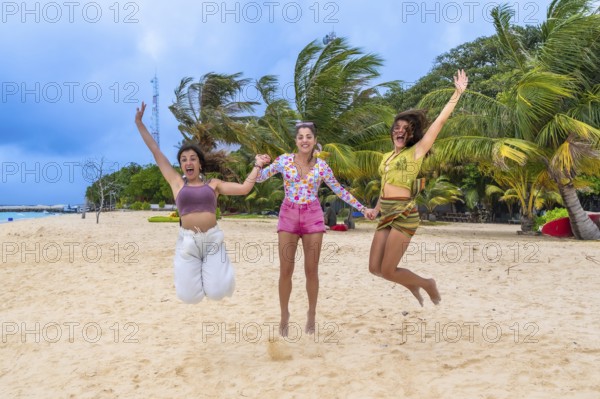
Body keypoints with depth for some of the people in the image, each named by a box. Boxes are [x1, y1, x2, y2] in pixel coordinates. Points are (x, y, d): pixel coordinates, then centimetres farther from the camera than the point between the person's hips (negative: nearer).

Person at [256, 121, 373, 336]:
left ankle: (311, 314, 22)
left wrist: (362, 208, 6)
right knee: (285, 270, 2)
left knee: (311, 270, 4)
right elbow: (259, 178, 3)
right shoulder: (284, 160, -1)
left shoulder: (321, 165, 1)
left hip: (312, 217, 0)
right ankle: (284, 315, 18)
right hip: (288, 216, 0)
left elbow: (339, 190, 8)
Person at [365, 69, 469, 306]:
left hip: (404, 215, -7)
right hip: (386, 215, 7)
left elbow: (440, 120, -6)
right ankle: (412, 284, 30)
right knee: (375, 268, 3)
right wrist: (376, 209, 16)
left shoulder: (416, 151, -2)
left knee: (387, 271, -8)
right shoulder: (387, 157, 17)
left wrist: (457, 93, -7)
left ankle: (427, 284, 19)